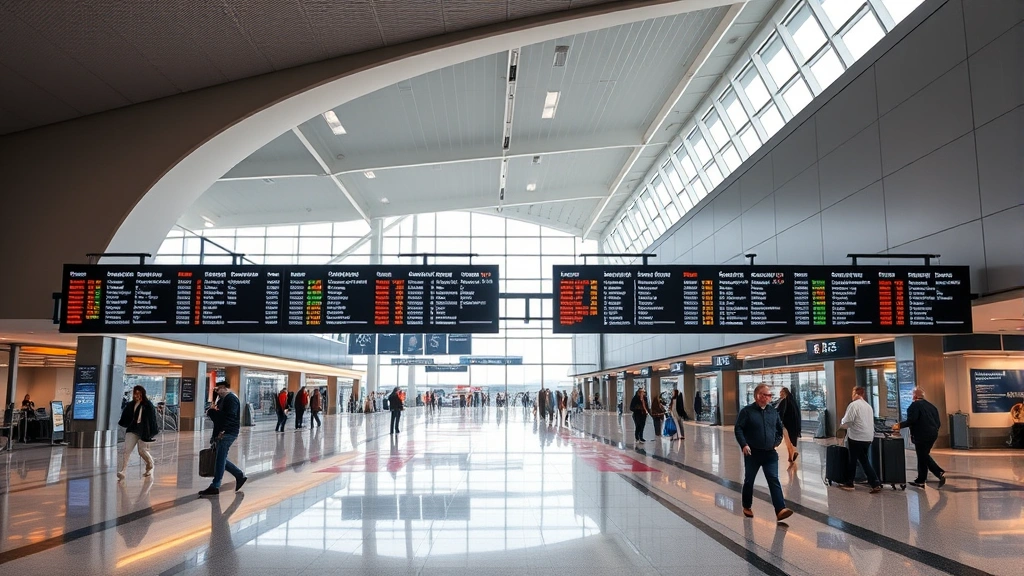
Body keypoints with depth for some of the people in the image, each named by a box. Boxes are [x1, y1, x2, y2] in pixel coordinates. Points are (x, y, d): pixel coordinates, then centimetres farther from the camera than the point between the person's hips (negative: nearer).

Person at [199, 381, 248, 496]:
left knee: (220, 459, -7)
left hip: (227, 433, -10)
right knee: (221, 459, 13)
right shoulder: (222, 399, 20)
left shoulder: (231, 399, -12)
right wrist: (211, 411, -1)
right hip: (221, 433, 10)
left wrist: (222, 431, -25)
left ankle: (215, 487, -3)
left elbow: (230, 417, -22)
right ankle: (240, 475, 23)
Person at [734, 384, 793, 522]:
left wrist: (777, 442, 10)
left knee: (774, 480, -8)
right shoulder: (747, 411, -7)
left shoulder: (773, 411, 8)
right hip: (752, 453, -3)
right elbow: (738, 429, -9)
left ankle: (780, 510, -16)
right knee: (749, 480, 9)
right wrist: (744, 445, -17)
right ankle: (747, 507, 26)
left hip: (770, 453, 3)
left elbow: (780, 428, 21)